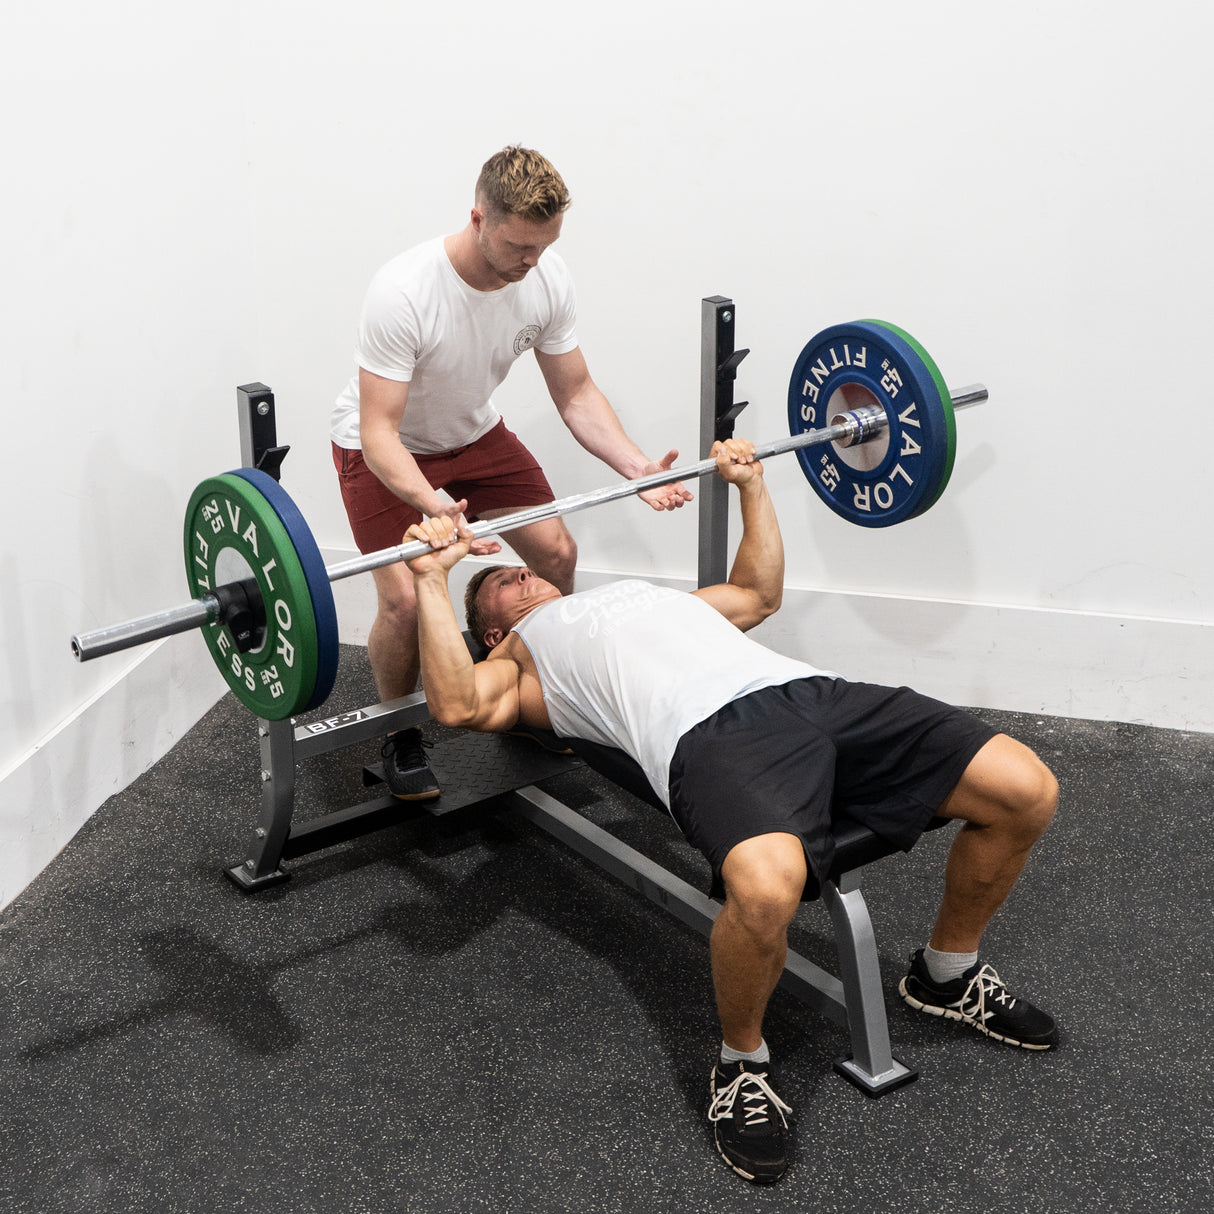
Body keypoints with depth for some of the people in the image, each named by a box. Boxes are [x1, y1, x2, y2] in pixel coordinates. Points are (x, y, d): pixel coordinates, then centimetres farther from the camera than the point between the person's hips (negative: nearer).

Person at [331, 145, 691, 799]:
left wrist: (635, 465, -27)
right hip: (386, 445, -5)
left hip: (473, 432, 6)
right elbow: (379, 432, -38)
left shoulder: (547, 279, -20)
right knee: (406, 599, -20)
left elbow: (576, 394, -10)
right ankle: (399, 736, 8)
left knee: (556, 553, -2)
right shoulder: (403, 293, -38)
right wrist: (434, 507, -56)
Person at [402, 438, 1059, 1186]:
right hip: (712, 729, -6)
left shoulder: (642, 591, 44)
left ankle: (949, 972, 19)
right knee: (766, 886, -41)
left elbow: (759, 594, 50)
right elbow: (459, 705, 2)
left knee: (1026, 792, -8)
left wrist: (752, 484, 49)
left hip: (807, 690, 7)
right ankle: (743, 1062, -8)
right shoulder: (522, 655, 24)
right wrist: (433, 579, 4)